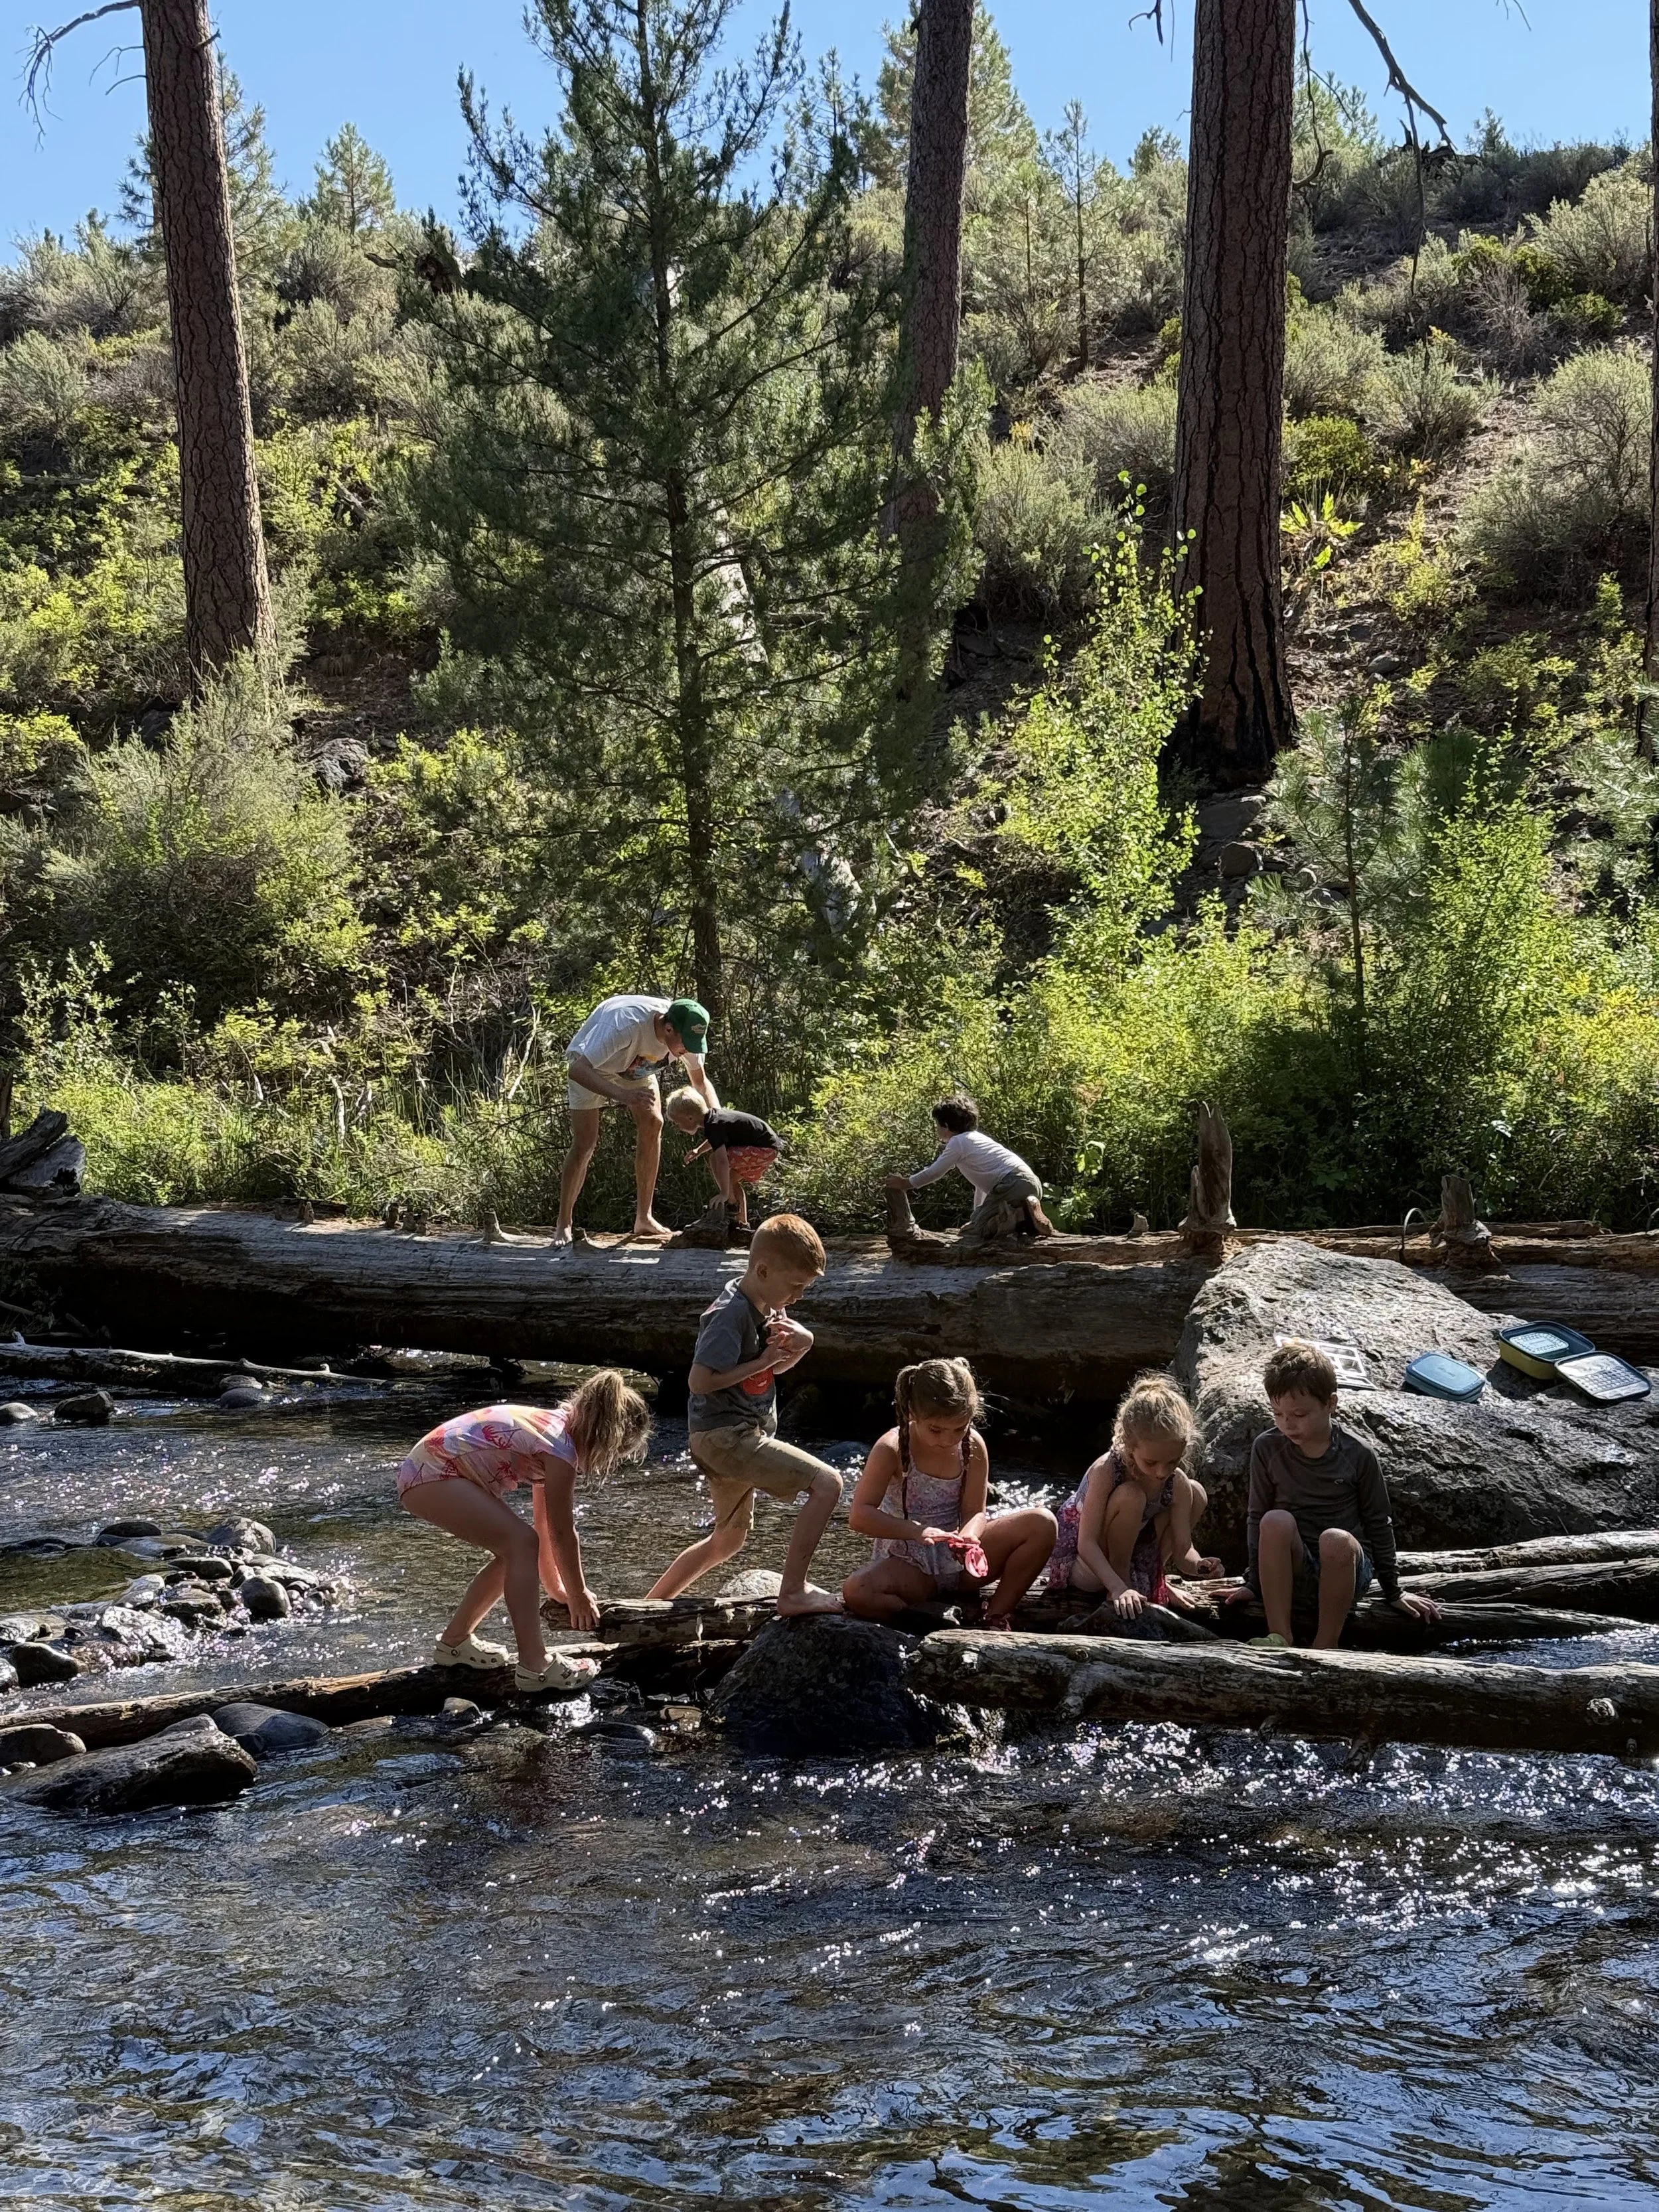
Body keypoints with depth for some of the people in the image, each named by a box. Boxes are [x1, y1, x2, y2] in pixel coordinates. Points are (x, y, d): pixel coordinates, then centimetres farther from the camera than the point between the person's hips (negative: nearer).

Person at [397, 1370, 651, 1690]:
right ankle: (534, 1668, -17)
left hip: (424, 1471, 10)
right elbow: (563, 1534, -10)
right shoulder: (561, 1449, -17)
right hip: (433, 1475, -10)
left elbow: (546, 1527, 19)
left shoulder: (556, 1427, 12)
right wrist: (579, 1595, 3)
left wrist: (558, 1590, 23)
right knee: (522, 1543, -16)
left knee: (515, 1549, 11)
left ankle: (455, 1641, 24)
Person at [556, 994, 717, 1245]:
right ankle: (564, 1225, 1)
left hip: (636, 1067, 5)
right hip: (589, 1066, -5)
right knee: (584, 1142, -13)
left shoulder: (688, 1034, -25)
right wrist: (621, 1094, -64)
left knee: (653, 1123, -12)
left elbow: (700, 1082, -6)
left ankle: (644, 1219, -5)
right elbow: (577, 1070, -50)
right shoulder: (626, 1023, -46)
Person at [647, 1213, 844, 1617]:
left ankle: (649, 1604, 32)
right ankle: (793, 1593, -17)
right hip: (726, 1436, -10)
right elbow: (700, 1381, -24)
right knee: (826, 1483, -18)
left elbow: (777, 1368, 20)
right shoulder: (731, 1314, -20)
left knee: (730, 1538, 24)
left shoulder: (767, 1307, 8)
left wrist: (800, 1345, -2)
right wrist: (763, 1361, -20)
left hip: (729, 1436, 10)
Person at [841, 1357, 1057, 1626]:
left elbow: (974, 1512, -5)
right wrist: (916, 1530, -36)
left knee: (1042, 1523, -16)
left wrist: (968, 1535, -30)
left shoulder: (973, 1447, -5)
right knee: (856, 1592, -37)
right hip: (908, 1568, -4)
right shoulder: (892, 1449, -16)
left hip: (960, 1561, 4)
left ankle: (996, 1616, -6)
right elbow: (860, 1516, -21)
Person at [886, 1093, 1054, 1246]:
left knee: (973, 1233, -6)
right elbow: (982, 1181, 37)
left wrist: (906, 1183, 22)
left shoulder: (958, 1142, 4)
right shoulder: (978, 1138, 30)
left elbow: (933, 1173, 8)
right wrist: (978, 1213, 43)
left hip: (1011, 1183, -9)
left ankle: (1023, 1216, -24)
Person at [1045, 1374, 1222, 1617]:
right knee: (1130, 1497, -34)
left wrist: (1196, 1564, -40)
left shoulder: (1177, 1483, -16)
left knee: (1195, 1492, -5)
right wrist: (1118, 1588, -45)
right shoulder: (1106, 1471, -31)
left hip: (1134, 1554, 6)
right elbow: (1087, 1544, -33)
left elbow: (1183, 1549, -17)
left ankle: (1153, 1573, 7)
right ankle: (1123, 1581, -14)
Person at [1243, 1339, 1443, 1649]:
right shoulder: (1267, 1449, -2)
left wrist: (1394, 1591, 10)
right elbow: (1257, 1518, 8)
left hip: (1343, 1566, -1)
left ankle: (1326, 1645, -22)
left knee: (1336, 1540, -36)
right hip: (1289, 1568, 1)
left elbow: (1379, 1524, 5)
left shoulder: (1358, 1455, -5)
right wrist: (1254, 1582, 6)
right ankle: (1279, 1637, -29)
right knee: (1277, 1521, -31)